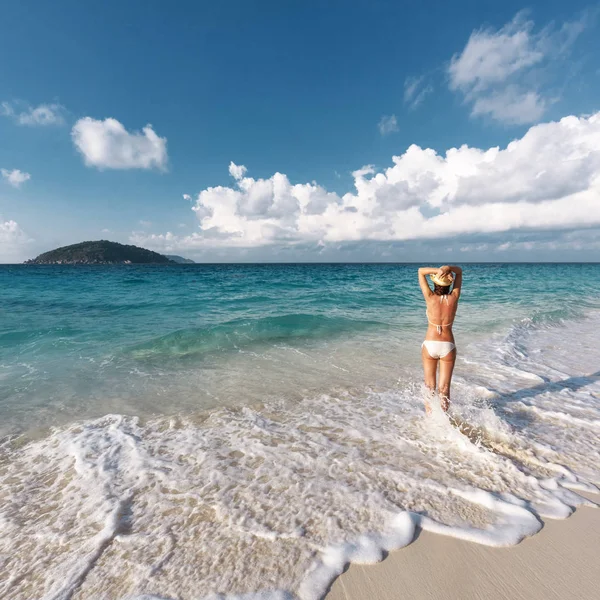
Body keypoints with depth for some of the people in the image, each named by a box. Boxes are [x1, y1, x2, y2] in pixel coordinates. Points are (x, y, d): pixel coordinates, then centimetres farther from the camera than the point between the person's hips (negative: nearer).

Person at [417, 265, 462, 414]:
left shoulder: (431, 298, -10)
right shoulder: (453, 298, -6)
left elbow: (421, 271, -1)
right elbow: (459, 271, 6)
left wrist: (437, 270, -16)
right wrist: (448, 268, -15)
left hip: (430, 345, -1)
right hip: (448, 346, 1)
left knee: (429, 386, 13)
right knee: (444, 388, 10)